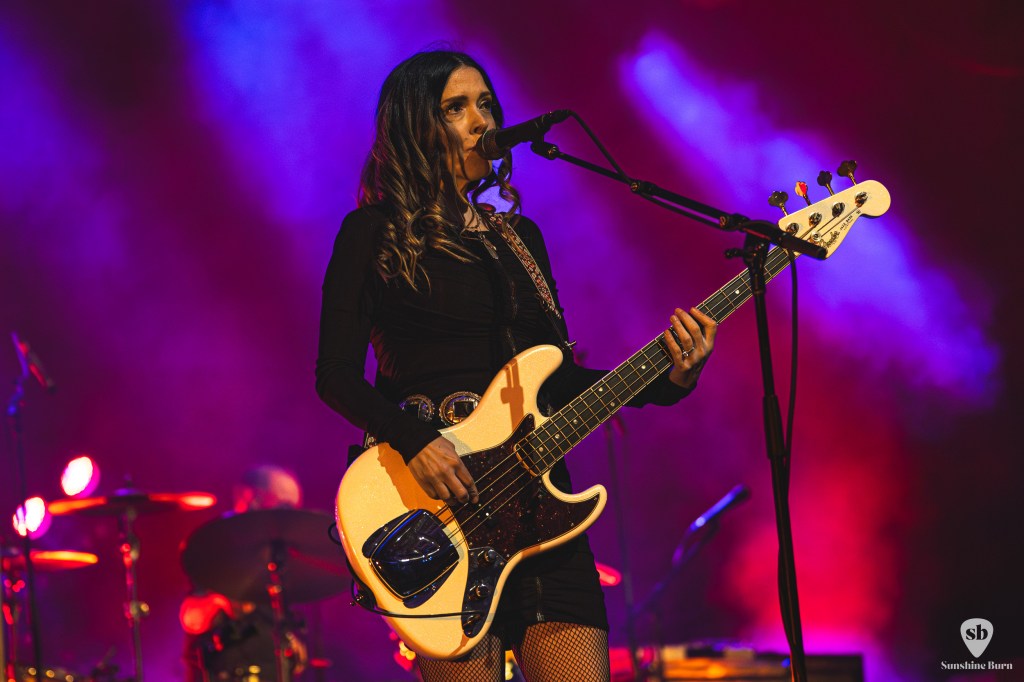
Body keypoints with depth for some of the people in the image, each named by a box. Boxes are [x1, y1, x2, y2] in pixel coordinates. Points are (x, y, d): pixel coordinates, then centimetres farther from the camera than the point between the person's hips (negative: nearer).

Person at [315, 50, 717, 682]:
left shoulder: (520, 237, 20)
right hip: (439, 495, -5)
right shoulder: (376, 233, 3)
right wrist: (415, 442, -19)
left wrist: (667, 379, 2)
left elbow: (561, 379, 17)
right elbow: (336, 375, -3)